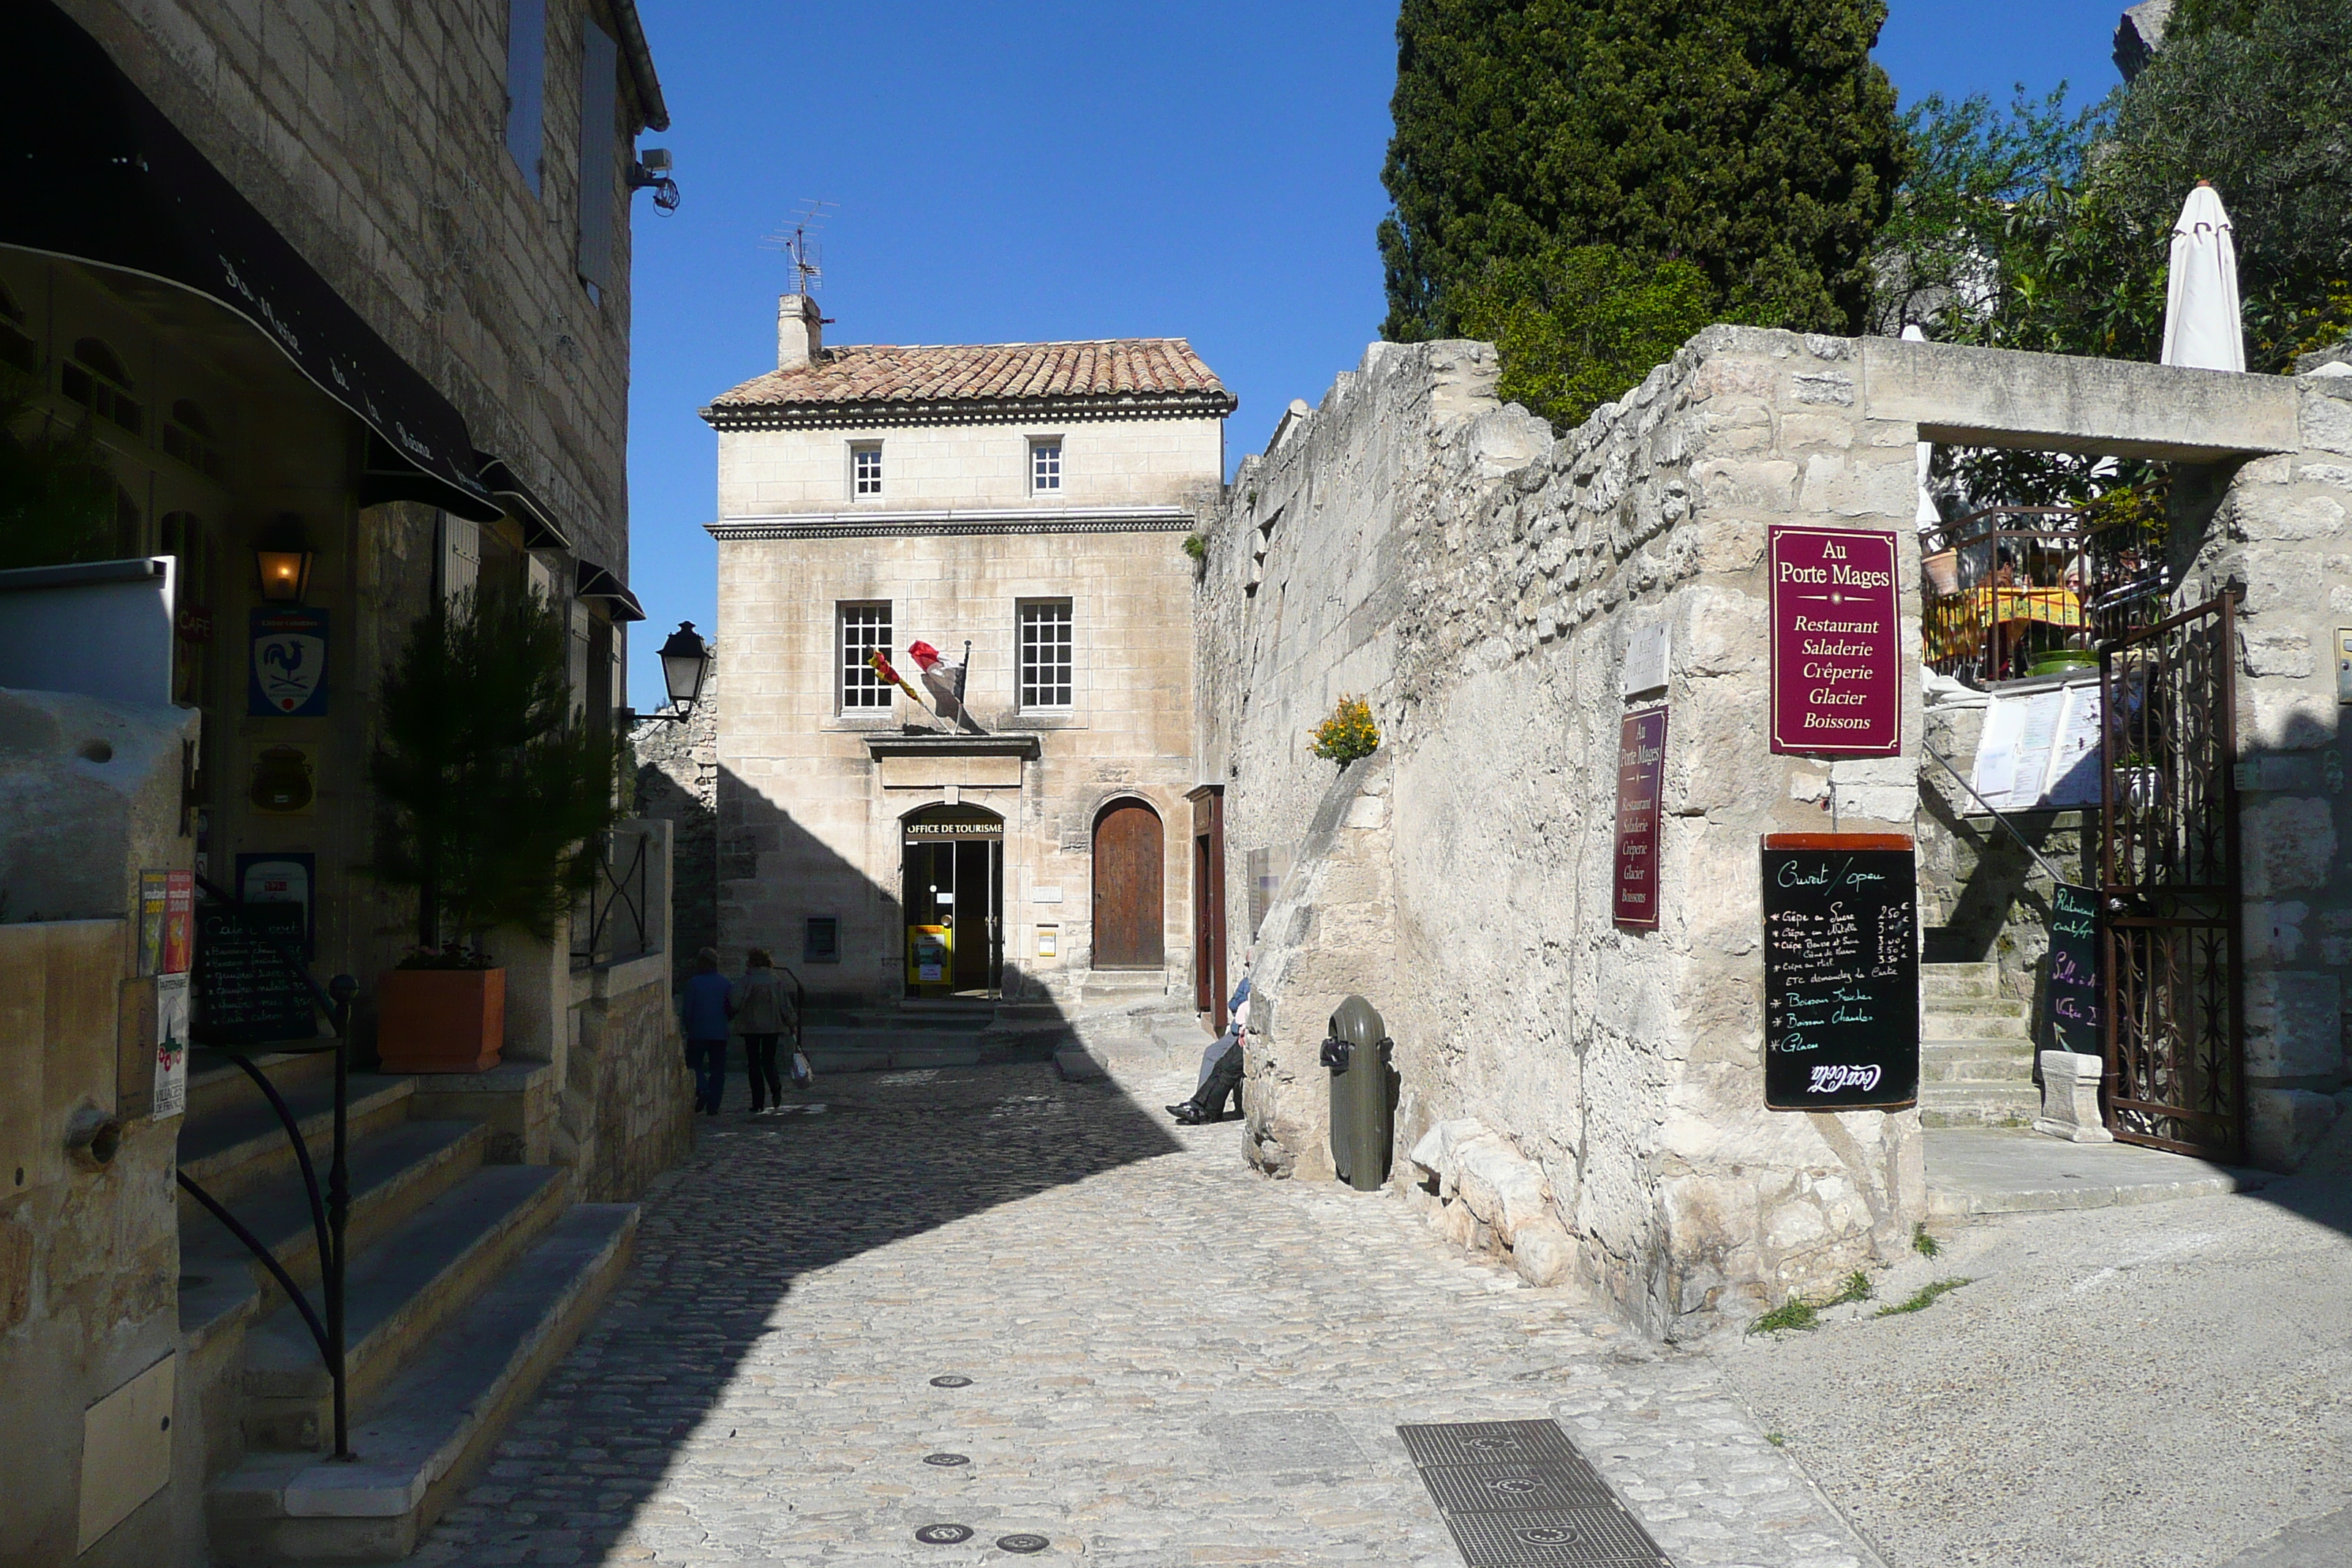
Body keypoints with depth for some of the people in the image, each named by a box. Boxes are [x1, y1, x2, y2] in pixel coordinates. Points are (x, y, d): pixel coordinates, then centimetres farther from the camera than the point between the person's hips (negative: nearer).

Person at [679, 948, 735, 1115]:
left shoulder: (694, 982, -5)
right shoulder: (725, 983, 3)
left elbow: (687, 1009, -5)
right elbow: (732, 1009, 4)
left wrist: (686, 1025, 11)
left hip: (698, 1032, -2)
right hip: (719, 1033, 2)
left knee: (694, 1064, 11)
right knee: (717, 1069, 7)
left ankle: (701, 1089, -16)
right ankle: (713, 1106, 3)